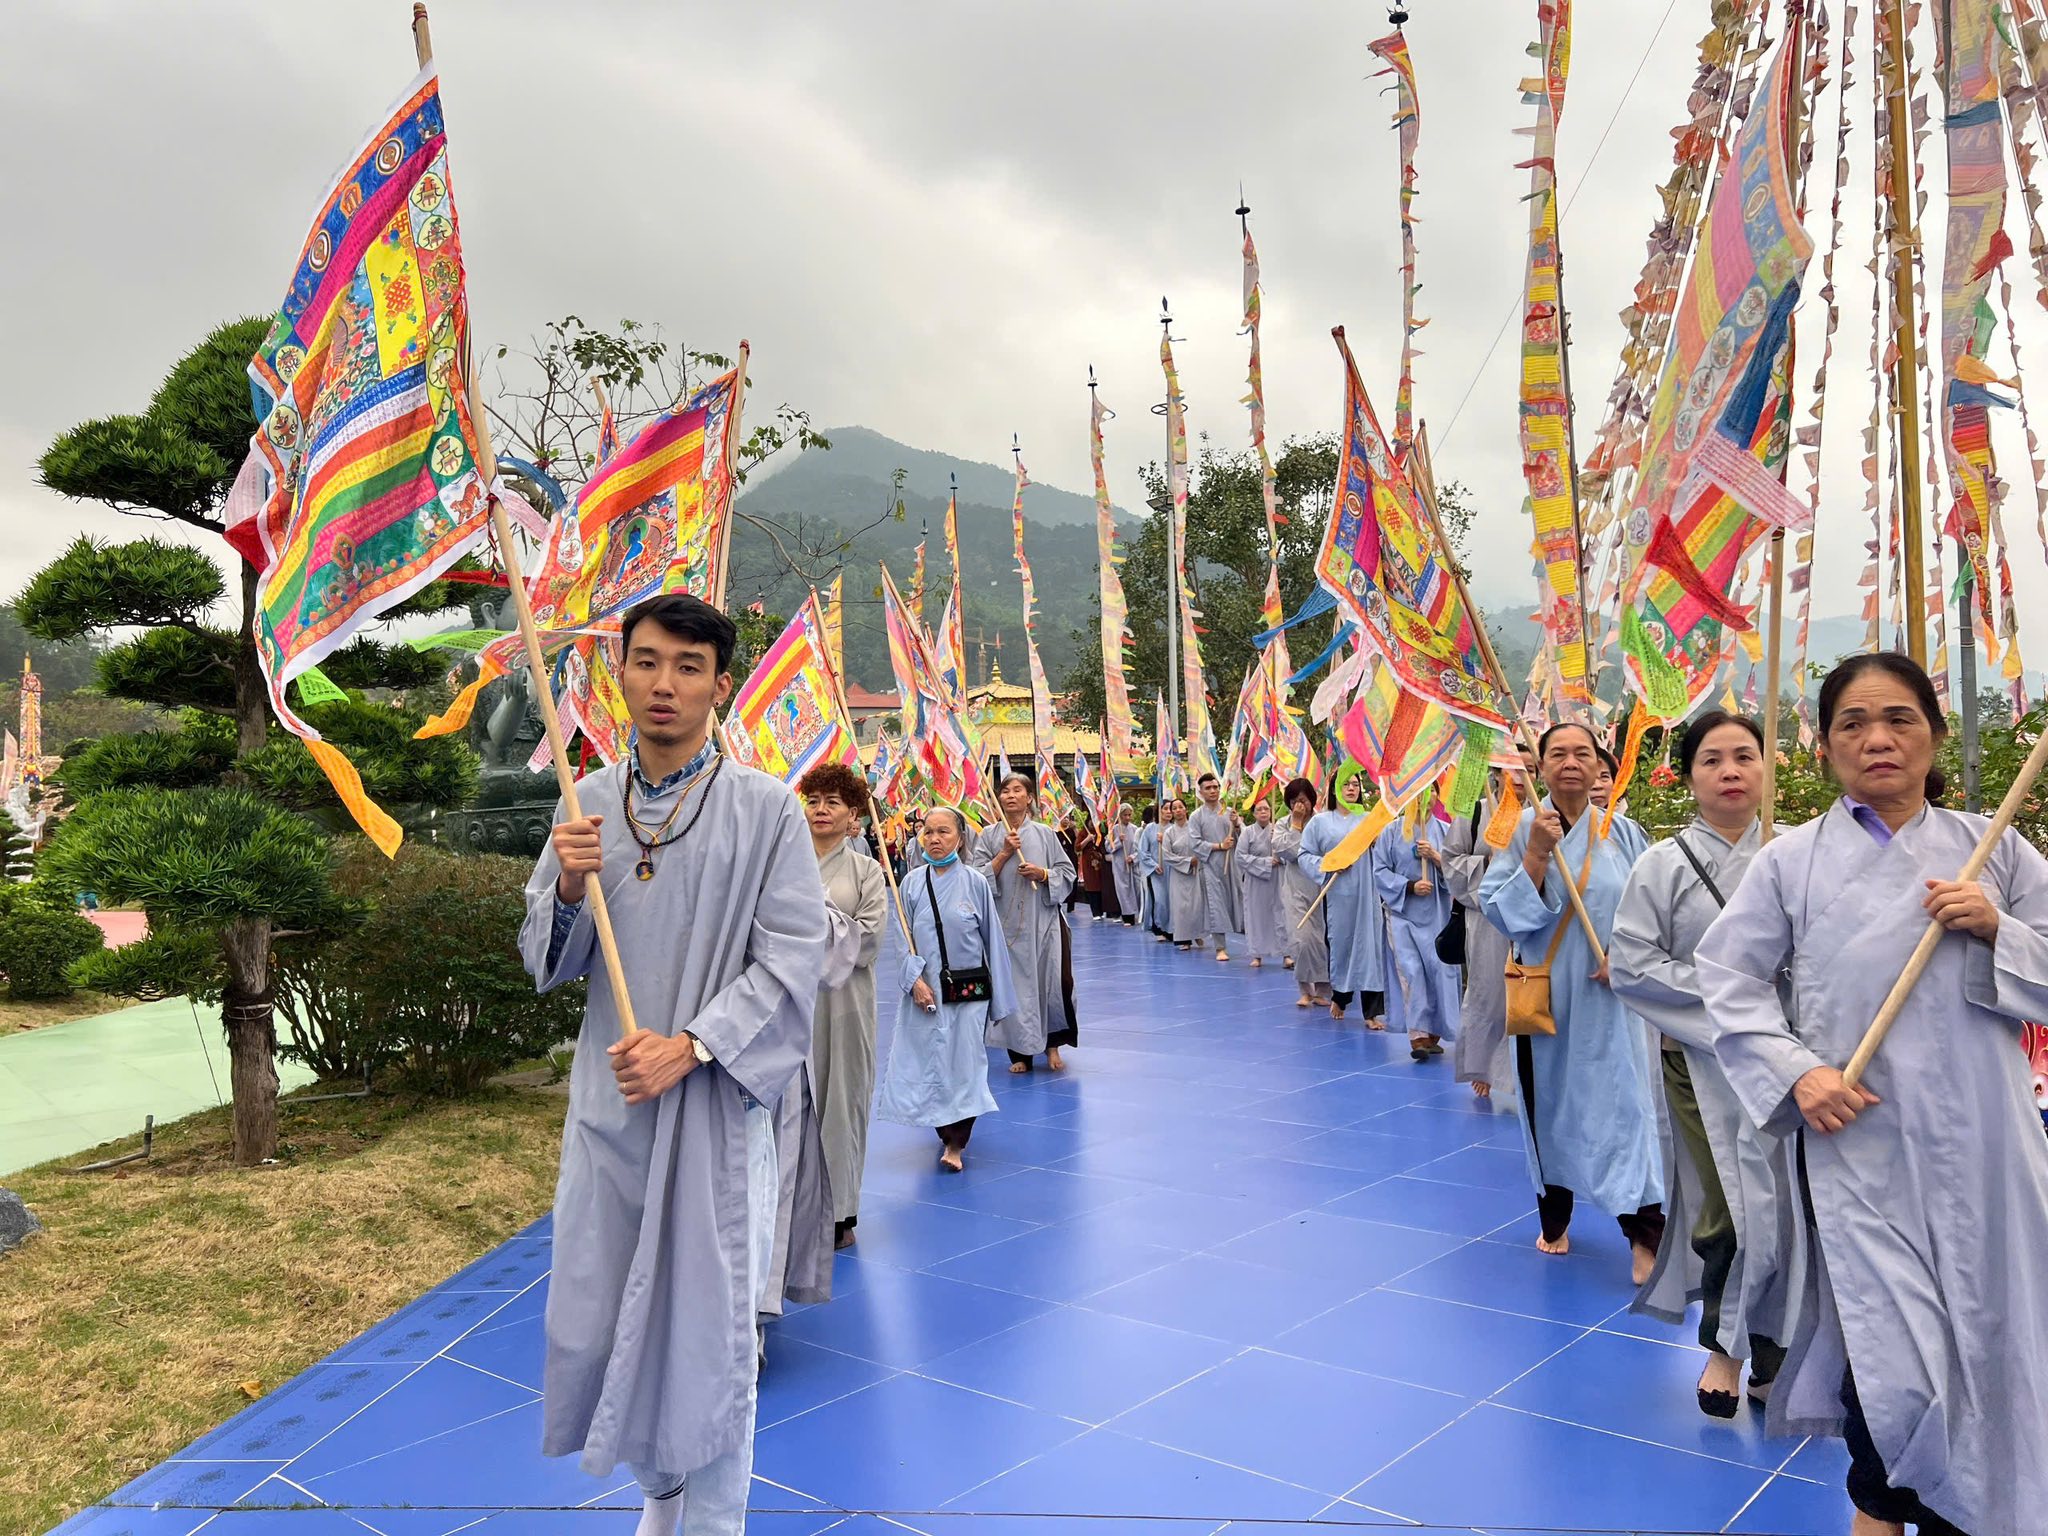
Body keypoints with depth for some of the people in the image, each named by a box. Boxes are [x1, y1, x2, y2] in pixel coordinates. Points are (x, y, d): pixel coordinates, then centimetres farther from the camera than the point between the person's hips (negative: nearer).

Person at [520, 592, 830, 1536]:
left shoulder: (766, 806, -7)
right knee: (597, 1316, 14)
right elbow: (548, 962, 9)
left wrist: (690, 1046, -19)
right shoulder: (587, 803, 5)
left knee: (709, 1326, 6)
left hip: (715, 1105, -4)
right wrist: (568, 890, -11)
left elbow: (793, 957, -10)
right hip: (607, 1100, 4)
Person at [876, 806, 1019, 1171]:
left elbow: (993, 940, 2)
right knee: (925, 1062, 6)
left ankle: (955, 1144, 8)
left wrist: (998, 1002, 3)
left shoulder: (975, 882, -3)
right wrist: (916, 979, -11)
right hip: (924, 989, 2)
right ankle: (947, 1128, 29)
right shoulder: (913, 882, 2)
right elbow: (904, 937, 5)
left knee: (963, 1063, -2)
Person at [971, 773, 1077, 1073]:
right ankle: (1020, 1053, 14)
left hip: (1043, 923, 0)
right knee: (1013, 984, 1)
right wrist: (1004, 853, -11)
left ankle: (1052, 1045, 18)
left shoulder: (1044, 833, 5)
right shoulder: (989, 835, 4)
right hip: (1006, 922, 0)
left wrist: (1042, 874, -11)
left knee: (1052, 981, -3)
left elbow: (1067, 873, 6)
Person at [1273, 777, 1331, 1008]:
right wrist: (1296, 824, -5)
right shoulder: (1283, 825, 8)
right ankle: (1306, 990, 3)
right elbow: (1286, 850, -7)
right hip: (1296, 890, 1)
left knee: (1323, 940, 2)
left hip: (1322, 887, 0)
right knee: (1301, 939, -12)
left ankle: (1322, 989, 18)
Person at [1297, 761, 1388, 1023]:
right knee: (1340, 945, 6)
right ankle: (1339, 997, 31)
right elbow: (1304, 855, 5)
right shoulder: (1320, 822, 7)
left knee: (1370, 946, -4)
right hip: (1338, 895, -1)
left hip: (1368, 895, 1)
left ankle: (1372, 1011, -1)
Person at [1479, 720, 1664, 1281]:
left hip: (1607, 999, 0)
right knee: (1548, 1103, 10)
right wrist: (1537, 853, -20)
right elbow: (1499, 909, -9)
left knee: (1622, 1104, -5)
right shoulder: (1523, 829, -3)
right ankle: (1554, 1219, 29)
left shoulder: (1623, 833, 1)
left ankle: (1646, 1235, 1)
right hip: (1544, 996, 0)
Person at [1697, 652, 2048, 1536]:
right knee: (1894, 1361, -5)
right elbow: (1728, 975, 2)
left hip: (1976, 1147, 2)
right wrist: (1795, 1072, -9)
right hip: (1859, 1144, -2)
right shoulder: (1792, 859, 0)